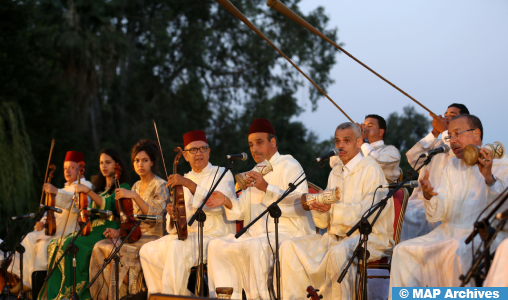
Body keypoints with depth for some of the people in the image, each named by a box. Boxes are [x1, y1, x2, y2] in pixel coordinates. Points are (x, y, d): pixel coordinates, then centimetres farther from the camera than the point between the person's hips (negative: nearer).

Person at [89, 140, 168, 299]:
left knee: (116, 250, -27)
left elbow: (155, 216, -19)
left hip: (154, 237, -7)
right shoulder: (136, 186, 16)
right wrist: (119, 231, 0)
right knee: (100, 247, -16)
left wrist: (134, 196, -25)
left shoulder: (160, 185, -6)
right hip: (137, 235, 7)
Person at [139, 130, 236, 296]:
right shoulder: (184, 179, 18)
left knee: (177, 248, -32)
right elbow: (173, 227, 16)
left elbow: (218, 204, -20)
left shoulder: (222, 174, 1)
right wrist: (172, 215, -9)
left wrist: (188, 184, -25)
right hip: (186, 236, 7)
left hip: (216, 236, -7)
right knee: (148, 251, -9)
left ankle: (173, 295, -21)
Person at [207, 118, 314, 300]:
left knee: (255, 246, -36)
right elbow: (244, 210, 21)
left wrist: (266, 188, -23)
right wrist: (227, 202, 0)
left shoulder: (289, 166, -1)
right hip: (256, 235, 8)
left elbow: (300, 204, -17)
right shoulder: (257, 172, 24)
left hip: (287, 233, -8)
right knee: (217, 246, -7)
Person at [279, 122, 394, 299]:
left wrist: (334, 208, -27)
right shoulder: (335, 173, 16)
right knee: (290, 247, -8)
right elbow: (324, 223, 13)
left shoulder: (371, 170, -6)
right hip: (335, 237, 8)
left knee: (339, 253, -38)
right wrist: (318, 207, -10)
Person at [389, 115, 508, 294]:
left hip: (483, 235, -6)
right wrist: (428, 197, -12)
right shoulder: (452, 167, 19)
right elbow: (436, 215, 10)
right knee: (403, 250, -15)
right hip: (448, 232, 6)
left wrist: (489, 178, -28)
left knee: (456, 251, -36)